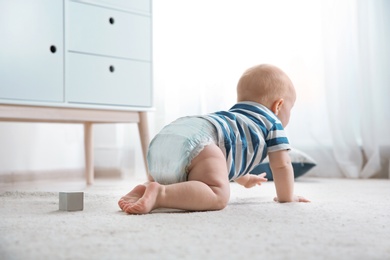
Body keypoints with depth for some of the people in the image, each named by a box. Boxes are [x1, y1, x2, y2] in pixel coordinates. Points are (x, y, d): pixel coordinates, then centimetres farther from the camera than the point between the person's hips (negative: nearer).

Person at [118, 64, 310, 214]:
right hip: (197, 141, -8)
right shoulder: (272, 123, 23)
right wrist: (287, 196, 33)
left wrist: (245, 179, 76)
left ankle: (144, 189, 2)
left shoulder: (232, 115, 45)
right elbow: (282, 165, 18)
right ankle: (160, 194, -40)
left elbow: (234, 154, 62)